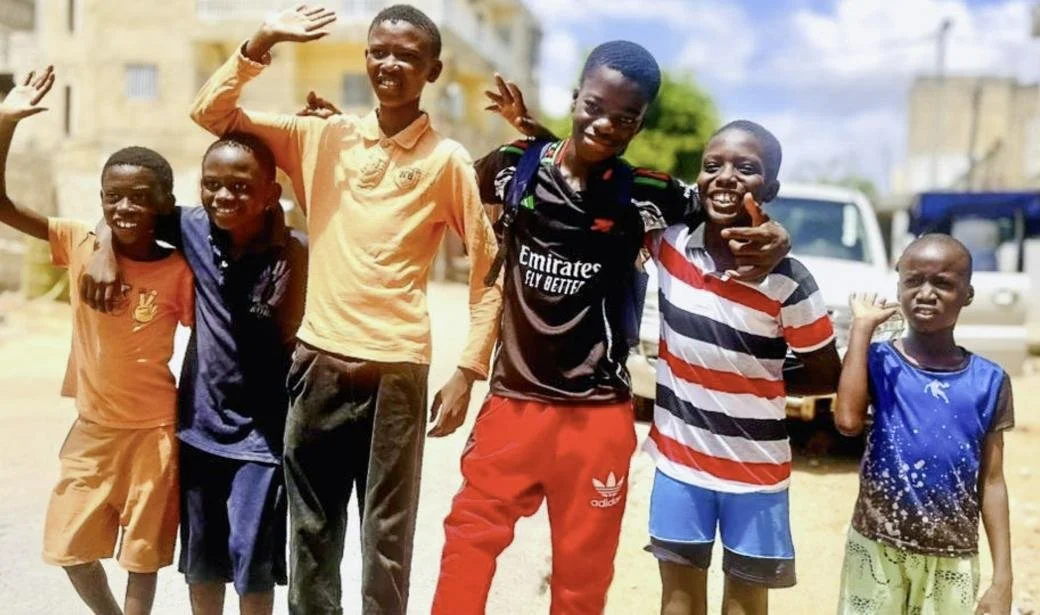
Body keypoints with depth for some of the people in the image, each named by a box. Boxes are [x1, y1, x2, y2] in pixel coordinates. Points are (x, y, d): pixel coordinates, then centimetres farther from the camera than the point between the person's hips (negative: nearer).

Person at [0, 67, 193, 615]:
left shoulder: (179, 271, -12)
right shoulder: (79, 245, -7)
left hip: (154, 429, -3)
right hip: (93, 426, 3)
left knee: (143, 550, 10)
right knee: (70, 544, 15)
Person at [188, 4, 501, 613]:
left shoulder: (447, 160, -2)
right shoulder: (320, 137, 7)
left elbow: (490, 269, -1)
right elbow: (211, 113, 8)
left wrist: (469, 370, -6)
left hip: (396, 367, -3)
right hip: (319, 359, 3)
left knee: (387, 532, 5)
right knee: (311, 525, 13)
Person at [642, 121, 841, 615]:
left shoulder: (788, 283, -18)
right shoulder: (669, 245, -10)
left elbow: (827, 376, -6)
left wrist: (756, 382, -8)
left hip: (754, 466, -2)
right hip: (679, 455, 3)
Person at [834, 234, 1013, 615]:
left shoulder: (989, 381, 0)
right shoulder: (880, 362, -5)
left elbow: (992, 482, 3)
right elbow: (848, 421, -25)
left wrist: (1003, 578, -1)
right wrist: (862, 327, -17)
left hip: (953, 559, 2)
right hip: (877, 548, -1)